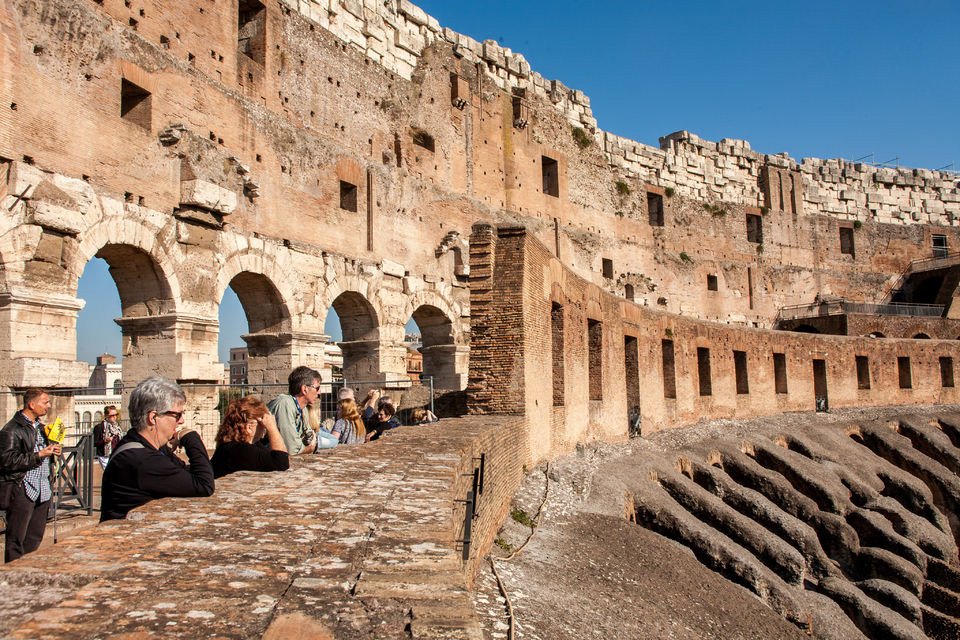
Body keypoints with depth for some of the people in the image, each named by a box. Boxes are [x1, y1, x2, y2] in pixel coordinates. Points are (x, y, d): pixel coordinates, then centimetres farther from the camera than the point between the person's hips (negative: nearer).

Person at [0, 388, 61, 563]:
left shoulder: (39, 426, 17)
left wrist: (52, 450, 9)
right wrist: (39, 454, -18)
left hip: (42, 490, 8)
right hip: (21, 491, -8)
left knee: (35, 538, 11)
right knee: (16, 539, 0)